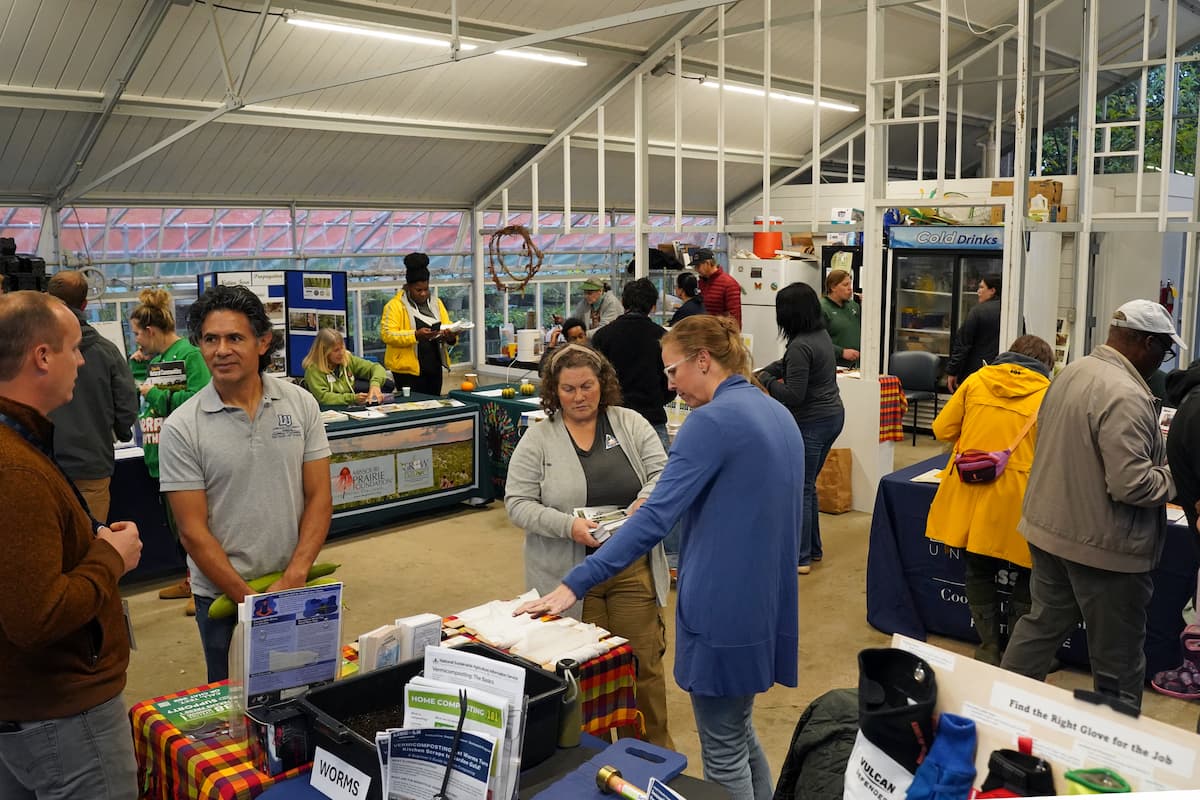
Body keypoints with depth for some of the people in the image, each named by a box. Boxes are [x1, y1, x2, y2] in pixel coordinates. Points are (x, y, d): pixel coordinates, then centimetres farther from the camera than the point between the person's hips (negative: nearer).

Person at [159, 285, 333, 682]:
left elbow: (319, 499, -2)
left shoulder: (300, 404, -3)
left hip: (296, 588, 2)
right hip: (222, 596, -2)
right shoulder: (181, 427, -9)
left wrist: (293, 578, -12)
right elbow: (193, 531, -9)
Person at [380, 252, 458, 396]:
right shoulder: (395, 305, -5)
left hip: (434, 367, 6)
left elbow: (448, 329, 12)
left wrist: (450, 336, -14)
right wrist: (415, 335, -27)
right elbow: (386, 334, -14)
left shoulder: (436, 303, 13)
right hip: (408, 369, -5)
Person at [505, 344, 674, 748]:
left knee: (644, 661, 9)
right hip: (569, 575, -2)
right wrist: (568, 525, -21)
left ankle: (654, 748, 26)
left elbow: (662, 473, 0)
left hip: (633, 570, 2)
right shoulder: (537, 439, -2)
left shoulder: (631, 424, 4)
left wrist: (644, 503, -22)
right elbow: (518, 503, -6)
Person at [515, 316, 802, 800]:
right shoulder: (779, 415, 10)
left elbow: (655, 519, -25)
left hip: (724, 604, -9)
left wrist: (575, 584, -25)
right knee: (739, 732, 23)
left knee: (723, 751, 7)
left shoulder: (712, 420, -18)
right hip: (766, 599, 9)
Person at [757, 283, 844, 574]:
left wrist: (766, 380, -9)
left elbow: (793, 395, -23)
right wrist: (761, 373, 16)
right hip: (833, 415, 9)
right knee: (807, 486, 20)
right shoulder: (822, 334, 7)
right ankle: (813, 548, 29)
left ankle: (800, 558, 9)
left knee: (800, 489, 1)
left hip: (811, 423, -9)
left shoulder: (800, 346, -23)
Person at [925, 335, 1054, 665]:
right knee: (1023, 579, 15)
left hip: (969, 493, 3)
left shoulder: (976, 380, 7)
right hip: (1014, 501, -2)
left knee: (978, 572, 19)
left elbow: (942, 429, 10)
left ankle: (989, 650, 25)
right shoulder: (1047, 395, 0)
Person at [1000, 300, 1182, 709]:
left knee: (1042, 624, 21)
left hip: (1049, 528, 9)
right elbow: (1130, 484, -28)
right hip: (1102, 545, -8)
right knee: (1118, 659, 9)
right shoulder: (1126, 396, -24)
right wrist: (1175, 477, -9)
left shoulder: (1071, 372, 5)